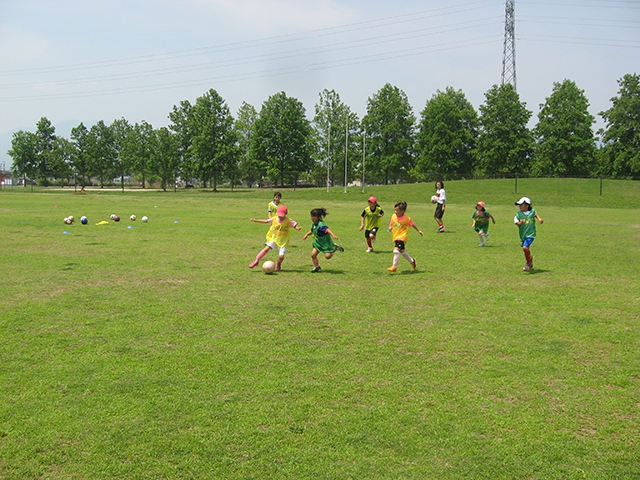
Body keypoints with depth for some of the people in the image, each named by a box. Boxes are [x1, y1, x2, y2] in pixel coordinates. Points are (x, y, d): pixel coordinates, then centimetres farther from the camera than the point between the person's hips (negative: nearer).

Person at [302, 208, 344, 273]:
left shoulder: (321, 225, -27)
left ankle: (335, 248, 15)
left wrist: (333, 235, -56)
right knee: (313, 254, -2)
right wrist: (307, 234, 8)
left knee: (328, 256, -11)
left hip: (325, 243, -8)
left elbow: (327, 230, -42)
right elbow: (311, 231, 22)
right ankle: (317, 268, 13)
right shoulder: (314, 224, 1)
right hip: (317, 242, 8)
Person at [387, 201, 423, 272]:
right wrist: (390, 228, -9)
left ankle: (394, 266, -16)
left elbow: (413, 224, 2)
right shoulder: (393, 216, 1)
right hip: (395, 236, 7)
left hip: (402, 237, -7)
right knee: (402, 250, 19)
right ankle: (412, 261, 41)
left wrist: (419, 231, 8)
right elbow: (391, 224, 14)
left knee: (396, 250, -21)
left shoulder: (406, 218, -12)